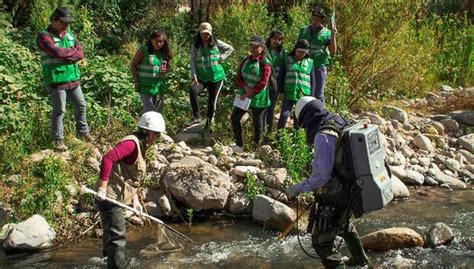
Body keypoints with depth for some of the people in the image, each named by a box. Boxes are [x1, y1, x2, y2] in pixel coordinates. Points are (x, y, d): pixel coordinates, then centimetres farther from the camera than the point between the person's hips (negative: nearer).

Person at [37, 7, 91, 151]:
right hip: (56, 80, -6)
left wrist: (66, 57, -15)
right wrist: (72, 51, -6)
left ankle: (83, 132, 33)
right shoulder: (44, 36, -9)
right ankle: (58, 139, 12)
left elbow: (80, 53, 3)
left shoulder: (70, 34, 11)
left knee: (81, 106, 15)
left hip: (73, 79, 7)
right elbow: (56, 52, -23)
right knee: (59, 110, 0)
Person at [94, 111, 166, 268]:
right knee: (117, 237, -4)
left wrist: (135, 199, 14)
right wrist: (103, 187, -34)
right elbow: (108, 158, -32)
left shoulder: (140, 146, 15)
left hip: (114, 197, 10)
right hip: (109, 196, -10)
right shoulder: (132, 143, -18)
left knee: (112, 233, 23)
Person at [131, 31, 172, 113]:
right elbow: (133, 65, -1)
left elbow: (168, 67, 18)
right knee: (149, 111, -9)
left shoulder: (164, 53, 6)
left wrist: (165, 70, -7)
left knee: (158, 112, 8)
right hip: (146, 87, -5)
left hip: (159, 87, 5)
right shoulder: (144, 51, -7)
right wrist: (136, 81, -8)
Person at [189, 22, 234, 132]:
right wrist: (194, 75, -16)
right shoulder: (195, 46, 2)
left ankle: (209, 124, 17)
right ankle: (196, 116, -20)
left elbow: (230, 48, 12)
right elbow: (193, 61, -3)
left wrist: (221, 58, -1)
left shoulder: (216, 43, 1)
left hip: (216, 77, 0)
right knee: (193, 90, -28)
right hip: (201, 77, 0)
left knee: (212, 101, 2)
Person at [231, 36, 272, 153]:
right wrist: (245, 87, -13)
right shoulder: (247, 60, 8)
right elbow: (239, 76, 6)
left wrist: (249, 94, -18)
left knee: (257, 123, 4)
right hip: (245, 96, 7)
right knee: (234, 117, 6)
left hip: (258, 98, -7)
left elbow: (263, 83, -19)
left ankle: (256, 147, 20)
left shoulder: (265, 63, -13)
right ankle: (239, 145, 16)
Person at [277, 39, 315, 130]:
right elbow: (281, 76, 7)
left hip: (304, 96, 1)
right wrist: (281, 91, 1)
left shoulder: (310, 62, 8)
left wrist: (311, 96, 6)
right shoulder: (287, 60, 6)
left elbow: (312, 80, 10)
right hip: (289, 94, -1)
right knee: (284, 115, -10)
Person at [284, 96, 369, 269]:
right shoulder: (342, 125, 1)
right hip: (351, 192, 9)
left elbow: (321, 176, -27)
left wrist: (296, 189, -16)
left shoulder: (323, 136, -24)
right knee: (344, 225, 34)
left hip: (334, 199, -9)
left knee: (321, 241, 4)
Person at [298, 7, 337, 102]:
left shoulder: (327, 33, 1)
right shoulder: (303, 30, 11)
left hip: (320, 66, -2)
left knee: (319, 94, 2)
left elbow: (333, 51, -6)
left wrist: (333, 35, -15)